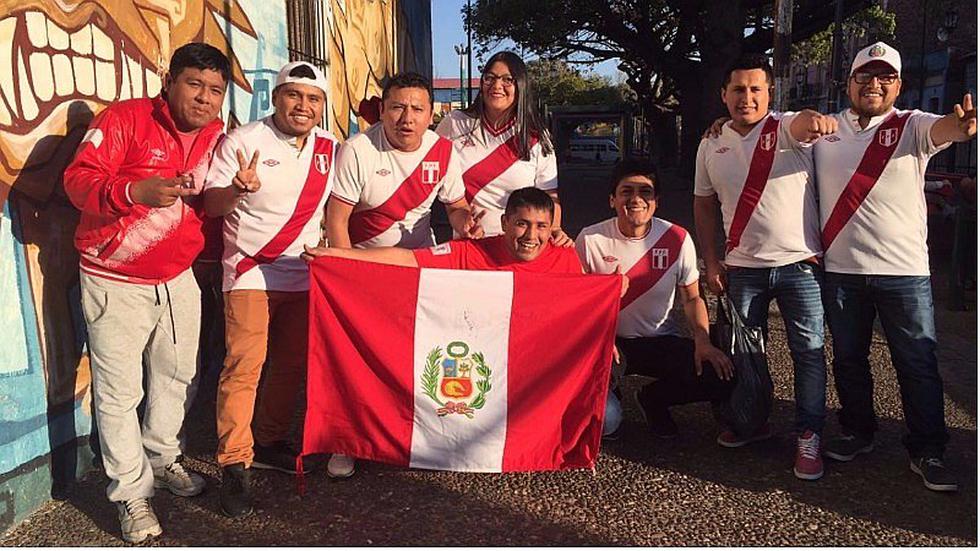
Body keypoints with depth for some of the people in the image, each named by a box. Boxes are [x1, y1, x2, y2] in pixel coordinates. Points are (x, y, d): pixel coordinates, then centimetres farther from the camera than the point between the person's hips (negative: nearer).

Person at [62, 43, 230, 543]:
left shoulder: (215, 137, 5)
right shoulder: (125, 118, -13)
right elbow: (78, 179, -20)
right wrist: (135, 191, -36)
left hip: (177, 278, 6)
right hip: (115, 282, -5)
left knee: (178, 376, 16)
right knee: (119, 392, 0)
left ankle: (161, 459, 39)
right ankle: (131, 493, 15)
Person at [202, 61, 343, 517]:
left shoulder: (330, 148, 6)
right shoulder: (242, 141, -7)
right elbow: (210, 204, -9)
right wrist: (236, 189, -30)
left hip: (305, 275, 5)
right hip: (250, 274, -5)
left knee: (292, 365, 10)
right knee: (244, 366, -8)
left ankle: (269, 444, 28)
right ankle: (234, 463, 3)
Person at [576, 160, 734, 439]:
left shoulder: (677, 239, -7)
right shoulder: (590, 240, -11)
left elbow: (692, 297, 4)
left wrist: (702, 340, -15)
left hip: (663, 342, 2)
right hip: (609, 341, -2)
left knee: (723, 377, -21)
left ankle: (654, 398, 9)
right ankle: (606, 394, 12)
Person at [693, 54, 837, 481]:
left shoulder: (788, 129, -4)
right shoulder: (711, 146, 6)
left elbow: (804, 122, -30)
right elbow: (704, 206, 11)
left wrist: (818, 120, -55)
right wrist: (711, 263, 5)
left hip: (800, 263, -3)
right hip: (743, 267, 3)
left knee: (809, 350, 1)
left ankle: (809, 437, 14)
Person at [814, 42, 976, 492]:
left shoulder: (911, 126, -1)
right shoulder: (824, 129, 6)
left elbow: (942, 129, -22)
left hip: (904, 270, -2)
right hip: (840, 270, 2)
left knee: (919, 365, 4)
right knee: (848, 358, 15)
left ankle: (927, 452, 19)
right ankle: (857, 433, 34)